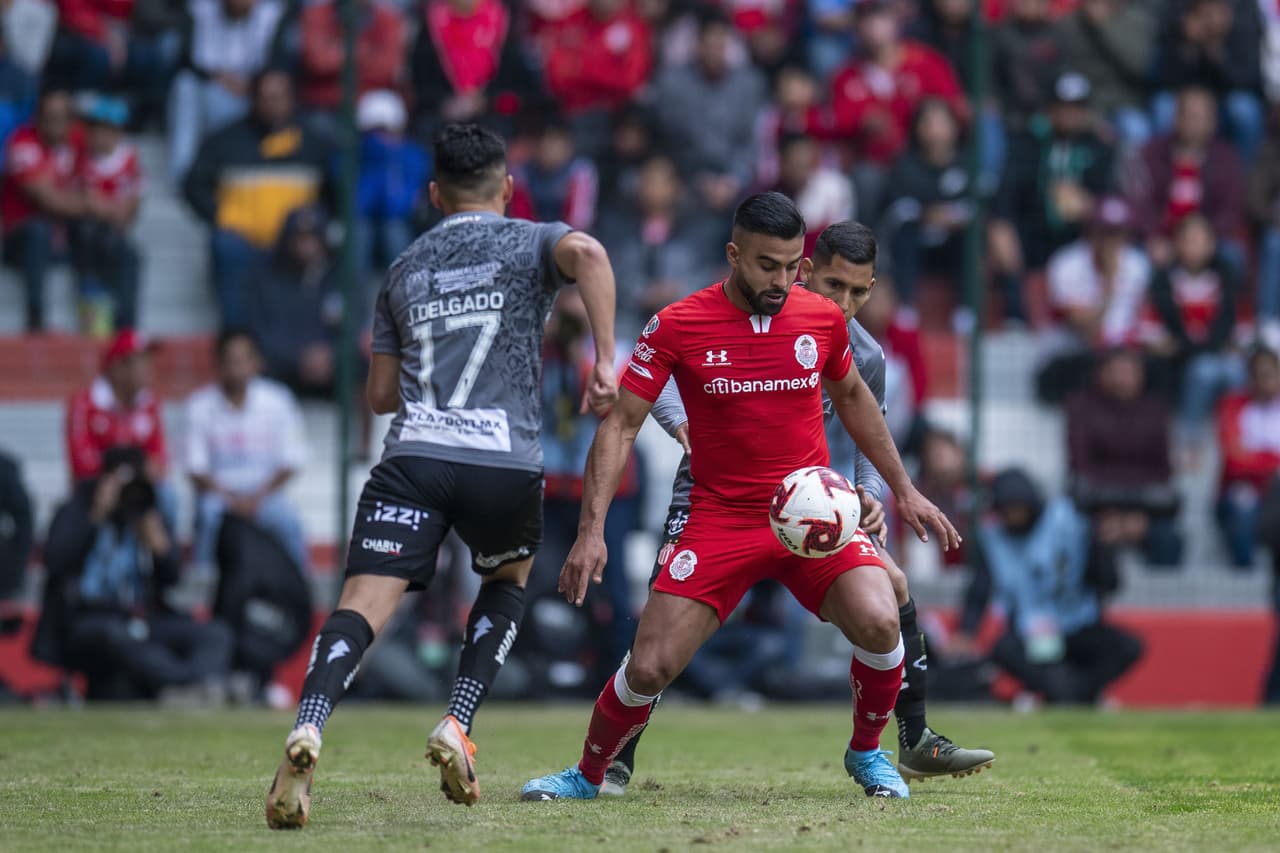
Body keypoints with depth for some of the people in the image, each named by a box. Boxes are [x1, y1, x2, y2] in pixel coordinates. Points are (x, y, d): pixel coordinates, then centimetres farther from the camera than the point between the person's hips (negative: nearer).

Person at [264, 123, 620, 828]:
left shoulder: (404, 271, 22)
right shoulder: (530, 242, 12)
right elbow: (585, 252, -14)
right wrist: (605, 359, -12)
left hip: (413, 454, 1)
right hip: (505, 463, -1)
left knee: (361, 608, -10)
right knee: (508, 583, 27)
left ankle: (307, 730, -37)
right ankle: (457, 726, 8)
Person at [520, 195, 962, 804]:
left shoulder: (823, 318, -1)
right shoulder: (677, 327, -9)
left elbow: (852, 398, 19)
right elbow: (620, 426, -6)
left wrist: (903, 490, 20)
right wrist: (591, 531, -14)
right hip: (719, 520, -1)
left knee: (877, 623, -24)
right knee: (649, 667, -9)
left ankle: (867, 754, 4)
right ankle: (588, 776, 19)